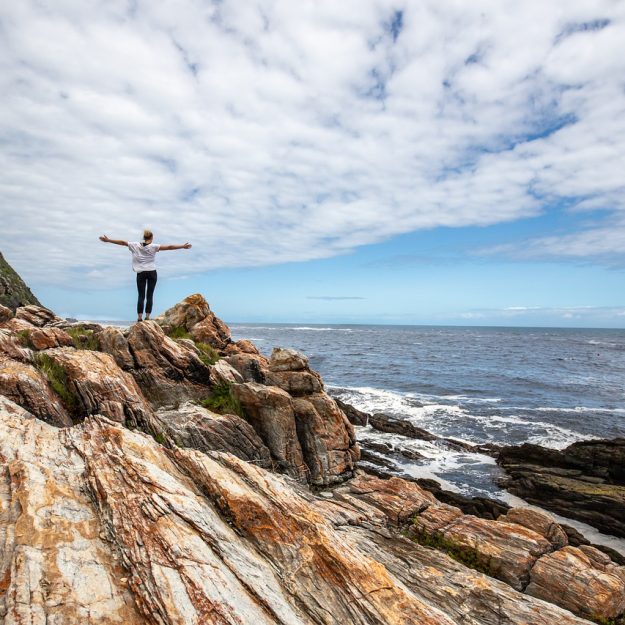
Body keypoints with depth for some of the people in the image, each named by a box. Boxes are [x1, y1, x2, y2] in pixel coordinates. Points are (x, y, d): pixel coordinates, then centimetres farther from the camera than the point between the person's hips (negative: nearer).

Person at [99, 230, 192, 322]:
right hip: (152, 272, -2)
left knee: (141, 296, 3)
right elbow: (169, 247, -10)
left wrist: (108, 240, 16)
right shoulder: (153, 246, -5)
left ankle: (139, 317, -2)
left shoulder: (135, 246, 2)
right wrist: (183, 247, -10)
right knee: (149, 296, 1)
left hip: (140, 273, 2)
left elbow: (122, 242, 7)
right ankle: (147, 317, -3)